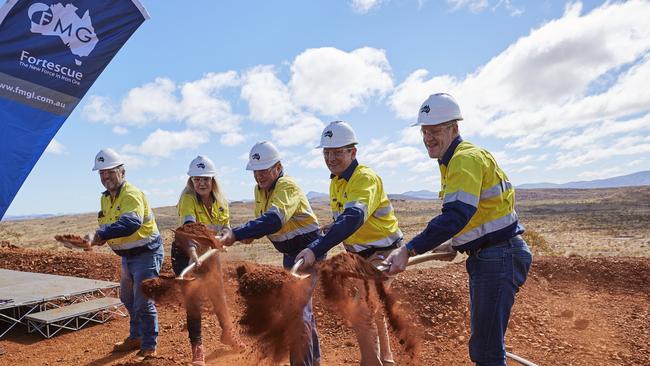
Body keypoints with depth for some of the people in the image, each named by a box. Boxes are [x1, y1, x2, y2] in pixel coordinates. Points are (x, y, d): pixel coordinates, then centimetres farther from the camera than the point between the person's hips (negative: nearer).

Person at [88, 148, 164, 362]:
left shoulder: (132, 194, -23)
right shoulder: (106, 198, 7)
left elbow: (130, 223, -42)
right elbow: (108, 226, 12)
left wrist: (99, 235, -51)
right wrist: (100, 237, -10)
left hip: (147, 253, -10)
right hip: (127, 256, 10)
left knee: (143, 302, -6)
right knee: (127, 299, 22)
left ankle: (149, 347, 10)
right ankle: (136, 337, 41)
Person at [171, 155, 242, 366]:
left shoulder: (221, 201, -10)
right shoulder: (188, 198, -26)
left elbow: (225, 229, -4)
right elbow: (188, 227, -42)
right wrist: (193, 254, -57)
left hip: (208, 251, 4)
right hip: (185, 252, -4)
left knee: (218, 294, 14)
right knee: (193, 298, -7)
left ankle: (227, 332, 36)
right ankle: (197, 347, 7)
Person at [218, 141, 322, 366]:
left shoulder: (287, 186, -25)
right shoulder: (260, 189, 2)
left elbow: (273, 221, -41)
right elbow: (263, 221, 10)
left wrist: (236, 235, -48)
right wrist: (251, 234, -12)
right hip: (290, 253, 9)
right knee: (302, 308, 21)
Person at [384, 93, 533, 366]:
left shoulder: (467, 158, -18)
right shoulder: (452, 162, 14)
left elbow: (456, 215, -31)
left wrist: (408, 250, -36)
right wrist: (457, 245, 12)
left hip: (501, 256, -10)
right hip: (484, 257, 10)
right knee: (483, 340, 22)